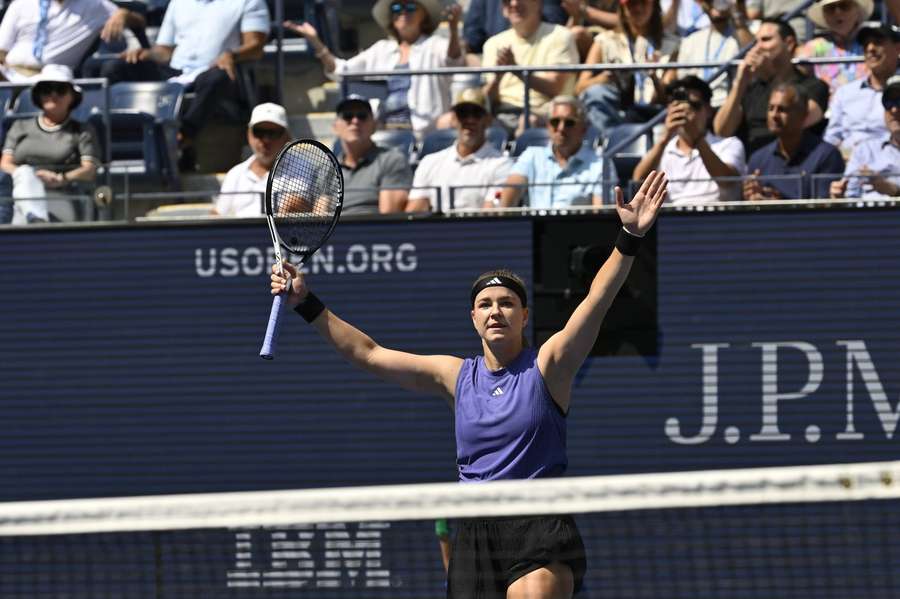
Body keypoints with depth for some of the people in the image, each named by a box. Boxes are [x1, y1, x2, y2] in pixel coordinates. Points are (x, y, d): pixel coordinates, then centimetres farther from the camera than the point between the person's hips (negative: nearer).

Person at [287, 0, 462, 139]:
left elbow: (453, 60, -16)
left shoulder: (435, 46, 7)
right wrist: (315, 41, 8)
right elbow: (341, 70, 20)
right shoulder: (381, 50, 22)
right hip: (383, 132, 5)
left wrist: (454, 28, -38)